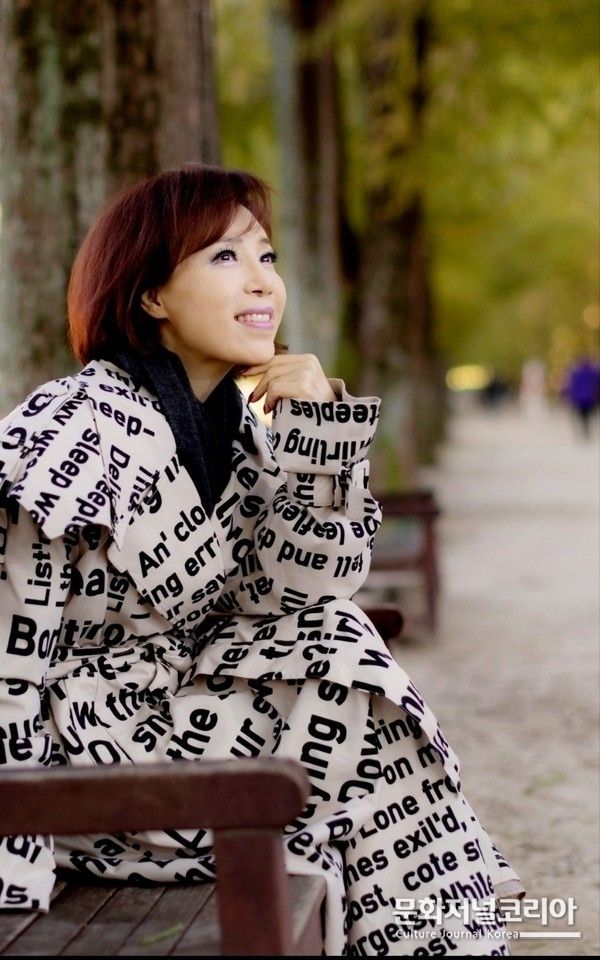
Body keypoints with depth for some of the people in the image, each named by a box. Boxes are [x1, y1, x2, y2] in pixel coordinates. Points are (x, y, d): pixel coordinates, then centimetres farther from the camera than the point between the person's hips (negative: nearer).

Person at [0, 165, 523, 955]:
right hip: (85, 750, -7)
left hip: (182, 719, 7)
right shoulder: (77, 425, -19)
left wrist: (319, 421, -16)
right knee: (365, 732, -13)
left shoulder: (237, 424, 5)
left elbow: (296, 591, -6)